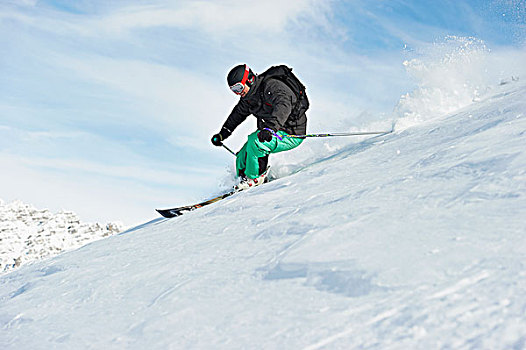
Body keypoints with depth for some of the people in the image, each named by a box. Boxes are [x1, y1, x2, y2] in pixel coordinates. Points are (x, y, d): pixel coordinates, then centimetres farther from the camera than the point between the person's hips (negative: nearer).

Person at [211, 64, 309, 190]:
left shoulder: (272, 86, -24)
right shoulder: (249, 95, 3)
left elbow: (283, 106, -43)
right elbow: (238, 113, 22)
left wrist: (270, 127, -57)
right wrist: (223, 133, 18)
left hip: (292, 134, -9)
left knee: (255, 141, -30)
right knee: (242, 158, 1)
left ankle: (255, 177, -12)